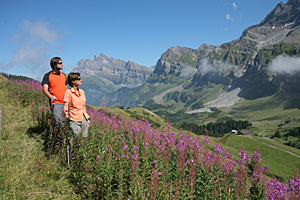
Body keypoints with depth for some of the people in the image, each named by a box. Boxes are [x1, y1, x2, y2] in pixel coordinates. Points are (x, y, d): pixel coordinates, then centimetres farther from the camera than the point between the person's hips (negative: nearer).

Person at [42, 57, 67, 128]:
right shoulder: (47, 75, -2)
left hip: (65, 103, 5)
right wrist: (51, 96, -30)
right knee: (58, 122, -10)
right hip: (55, 103, -5)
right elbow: (45, 89, -11)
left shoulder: (63, 75, 15)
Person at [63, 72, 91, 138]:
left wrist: (88, 118, 14)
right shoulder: (68, 92, -8)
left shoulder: (82, 92, 10)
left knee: (85, 137, 8)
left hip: (84, 119, 6)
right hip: (74, 120, -5)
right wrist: (66, 113, -30)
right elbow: (66, 106, -11)